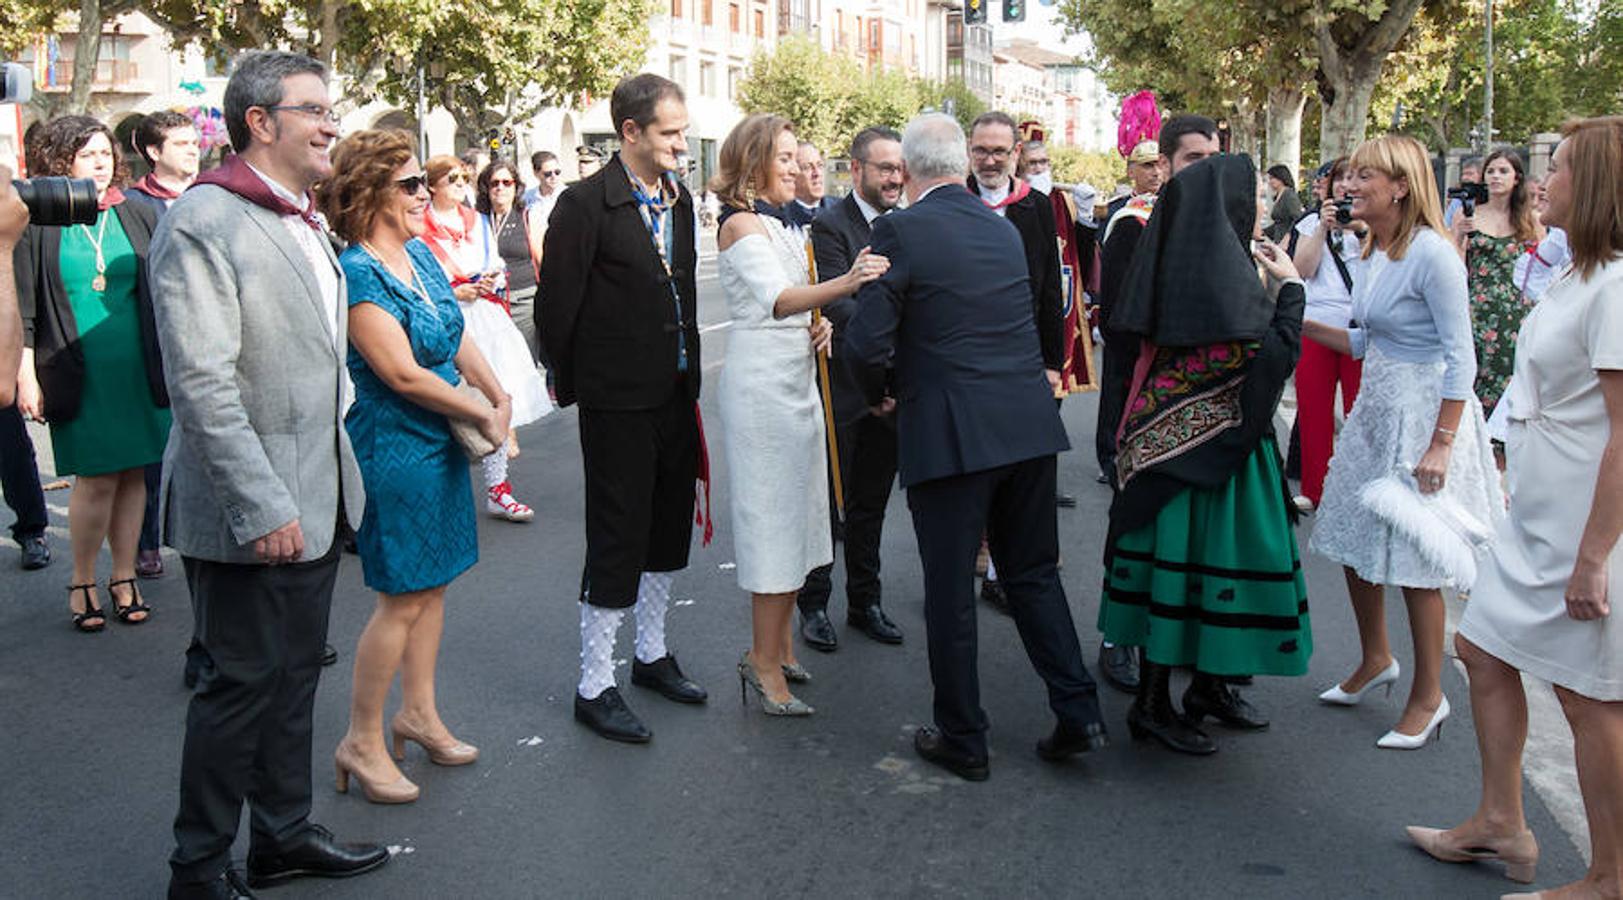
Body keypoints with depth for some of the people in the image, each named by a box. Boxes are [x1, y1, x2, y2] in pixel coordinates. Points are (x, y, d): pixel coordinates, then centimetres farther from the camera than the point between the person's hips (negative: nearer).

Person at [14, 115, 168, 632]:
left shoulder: (137, 217, 7)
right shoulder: (39, 223, -1)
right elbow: (23, 305, -1)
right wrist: (26, 374, -5)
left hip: (137, 369, 3)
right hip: (77, 373, -3)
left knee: (132, 474, 6)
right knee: (96, 478, -5)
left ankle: (124, 577, 19)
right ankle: (82, 583, 14)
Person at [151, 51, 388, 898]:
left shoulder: (305, 223, 14)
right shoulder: (202, 223, -15)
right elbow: (202, 384, -22)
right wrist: (262, 506, -24)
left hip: (314, 501, 9)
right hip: (250, 513, -9)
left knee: (295, 676, 18)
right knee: (241, 687, 2)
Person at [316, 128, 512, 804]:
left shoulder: (418, 254, 8)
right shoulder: (356, 273, -18)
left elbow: (458, 338, 15)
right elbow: (402, 374, -21)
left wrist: (500, 397, 2)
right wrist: (483, 416, -13)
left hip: (440, 441, 8)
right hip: (394, 449, -8)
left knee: (433, 583, 14)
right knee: (402, 597, -2)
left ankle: (418, 713, 28)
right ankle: (362, 742, 12)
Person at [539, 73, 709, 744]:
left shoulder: (678, 200, 8)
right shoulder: (585, 205, -14)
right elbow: (557, 307, -11)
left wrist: (690, 375, 12)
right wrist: (574, 385, -3)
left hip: (675, 396, 7)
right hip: (619, 405, -7)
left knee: (668, 530, 17)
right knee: (616, 542, 0)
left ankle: (652, 655, 34)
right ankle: (594, 687, 12)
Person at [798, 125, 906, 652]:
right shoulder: (830, 227, -13)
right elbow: (839, 305, -24)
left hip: (890, 390, 6)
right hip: (842, 387, -6)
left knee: (871, 504, 17)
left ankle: (865, 602, 29)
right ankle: (814, 604, 20)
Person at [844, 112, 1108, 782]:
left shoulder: (900, 231, -9)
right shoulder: (1004, 230, 11)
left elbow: (867, 344, -14)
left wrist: (878, 395, 8)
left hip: (949, 435, -6)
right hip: (1029, 424, 6)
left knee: (949, 591, 7)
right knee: (1034, 573, 18)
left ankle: (963, 740, 18)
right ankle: (1078, 713, 18)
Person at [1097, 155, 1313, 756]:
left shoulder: (1183, 261, 8)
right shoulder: (1224, 271, -19)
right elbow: (1276, 358, -21)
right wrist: (1291, 286, -8)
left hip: (1169, 439, 9)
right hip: (1211, 445, -9)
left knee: (1176, 561, 15)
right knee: (1187, 559, -1)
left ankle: (1208, 686, 28)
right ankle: (1152, 705, 8)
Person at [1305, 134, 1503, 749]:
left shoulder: (1431, 253, -17)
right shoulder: (1374, 252, 8)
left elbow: (1460, 358, -18)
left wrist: (1441, 444, -21)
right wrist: (1304, 325, 6)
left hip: (1424, 415, -8)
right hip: (1374, 409, 8)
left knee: (1414, 559, 1)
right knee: (1354, 542, 14)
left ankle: (1428, 697, 17)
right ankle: (1376, 659, 36)